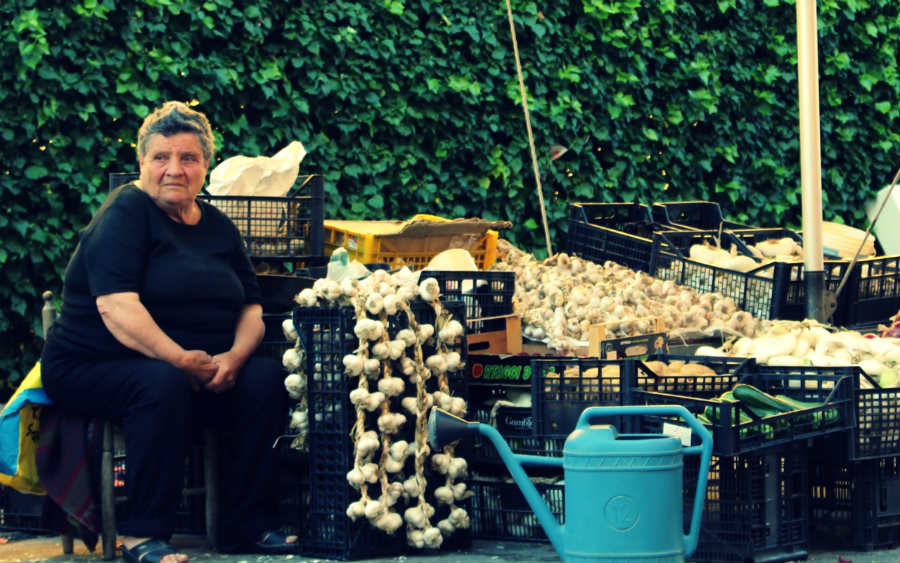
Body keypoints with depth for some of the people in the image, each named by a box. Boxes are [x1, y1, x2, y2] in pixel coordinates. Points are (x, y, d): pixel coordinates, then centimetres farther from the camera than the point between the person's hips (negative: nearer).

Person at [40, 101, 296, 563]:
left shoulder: (218, 227, 14)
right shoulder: (126, 213, -8)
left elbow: (251, 306, 11)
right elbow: (115, 305, -21)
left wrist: (235, 356, -12)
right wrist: (179, 359, -28)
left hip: (201, 368, 6)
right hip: (91, 367, -6)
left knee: (265, 378, -17)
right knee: (163, 384, -37)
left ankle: (245, 525, -12)